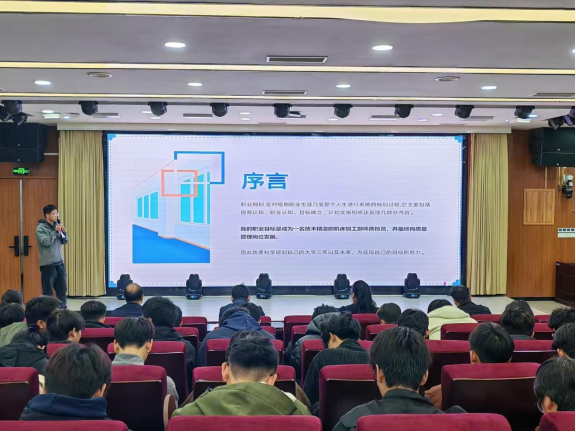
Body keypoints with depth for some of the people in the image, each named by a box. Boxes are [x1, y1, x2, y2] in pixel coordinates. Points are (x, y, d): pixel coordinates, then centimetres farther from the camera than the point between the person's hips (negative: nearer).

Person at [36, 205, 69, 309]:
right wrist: (56, 231, -19)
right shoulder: (40, 228, -9)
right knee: (48, 291, 0)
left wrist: (64, 232, -8)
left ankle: (62, 309, 19)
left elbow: (65, 241, 9)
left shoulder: (56, 225, 9)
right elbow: (46, 242, -21)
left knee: (63, 288, 10)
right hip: (48, 264, -6)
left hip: (60, 263, 6)